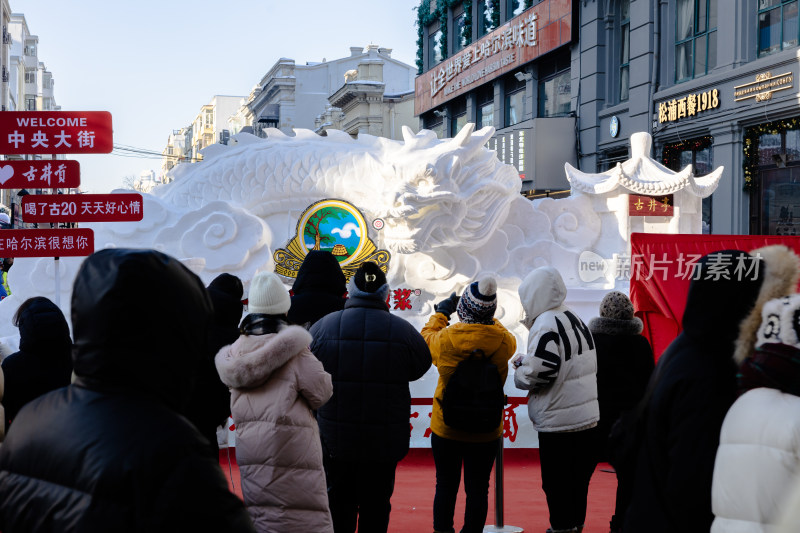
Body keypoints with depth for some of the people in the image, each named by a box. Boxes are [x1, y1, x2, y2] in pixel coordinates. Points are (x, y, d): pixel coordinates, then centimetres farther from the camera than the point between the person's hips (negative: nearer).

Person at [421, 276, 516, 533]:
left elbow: (427, 336, 9)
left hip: (446, 428, 0)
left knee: (446, 485, 12)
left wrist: (441, 312, 23)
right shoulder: (503, 341, -12)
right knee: (477, 488, 9)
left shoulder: (446, 338, -14)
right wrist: (488, 319, 22)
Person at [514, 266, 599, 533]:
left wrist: (520, 369, -4)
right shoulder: (575, 318, 11)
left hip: (558, 421, -9)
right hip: (588, 418, 9)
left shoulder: (546, 324, -18)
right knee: (578, 479, 18)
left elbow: (536, 374, -27)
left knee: (557, 484, 3)